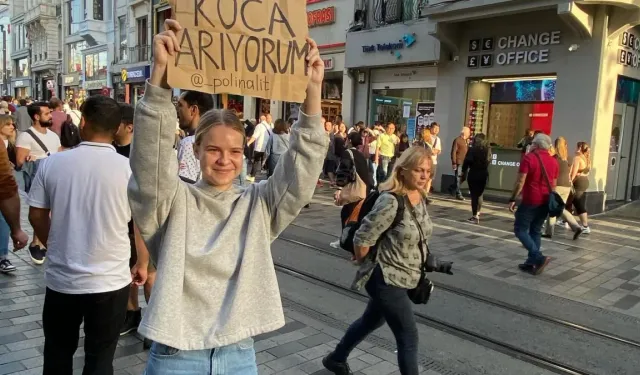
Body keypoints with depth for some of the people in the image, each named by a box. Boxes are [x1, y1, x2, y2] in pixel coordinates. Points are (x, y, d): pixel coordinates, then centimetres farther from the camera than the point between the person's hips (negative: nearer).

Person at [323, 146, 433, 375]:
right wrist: (365, 265, -6)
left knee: (372, 321, 25)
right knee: (409, 337, -2)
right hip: (386, 279, -9)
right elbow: (362, 238, -22)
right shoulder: (391, 202, -26)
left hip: (402, 278, 9)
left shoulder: (420, 198, 2)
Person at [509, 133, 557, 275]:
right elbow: (553, 185, 15)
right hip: (545, 201, 7)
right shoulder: (553, 161, 10)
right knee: (536, 231, 14)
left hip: (531, 200, -7)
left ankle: (539, 257, -12)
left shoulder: (529, 158, -10)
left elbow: (520, 182, -15)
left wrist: (512, 199, -10)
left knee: (520, 230, 1)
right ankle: (531, 262, 14)